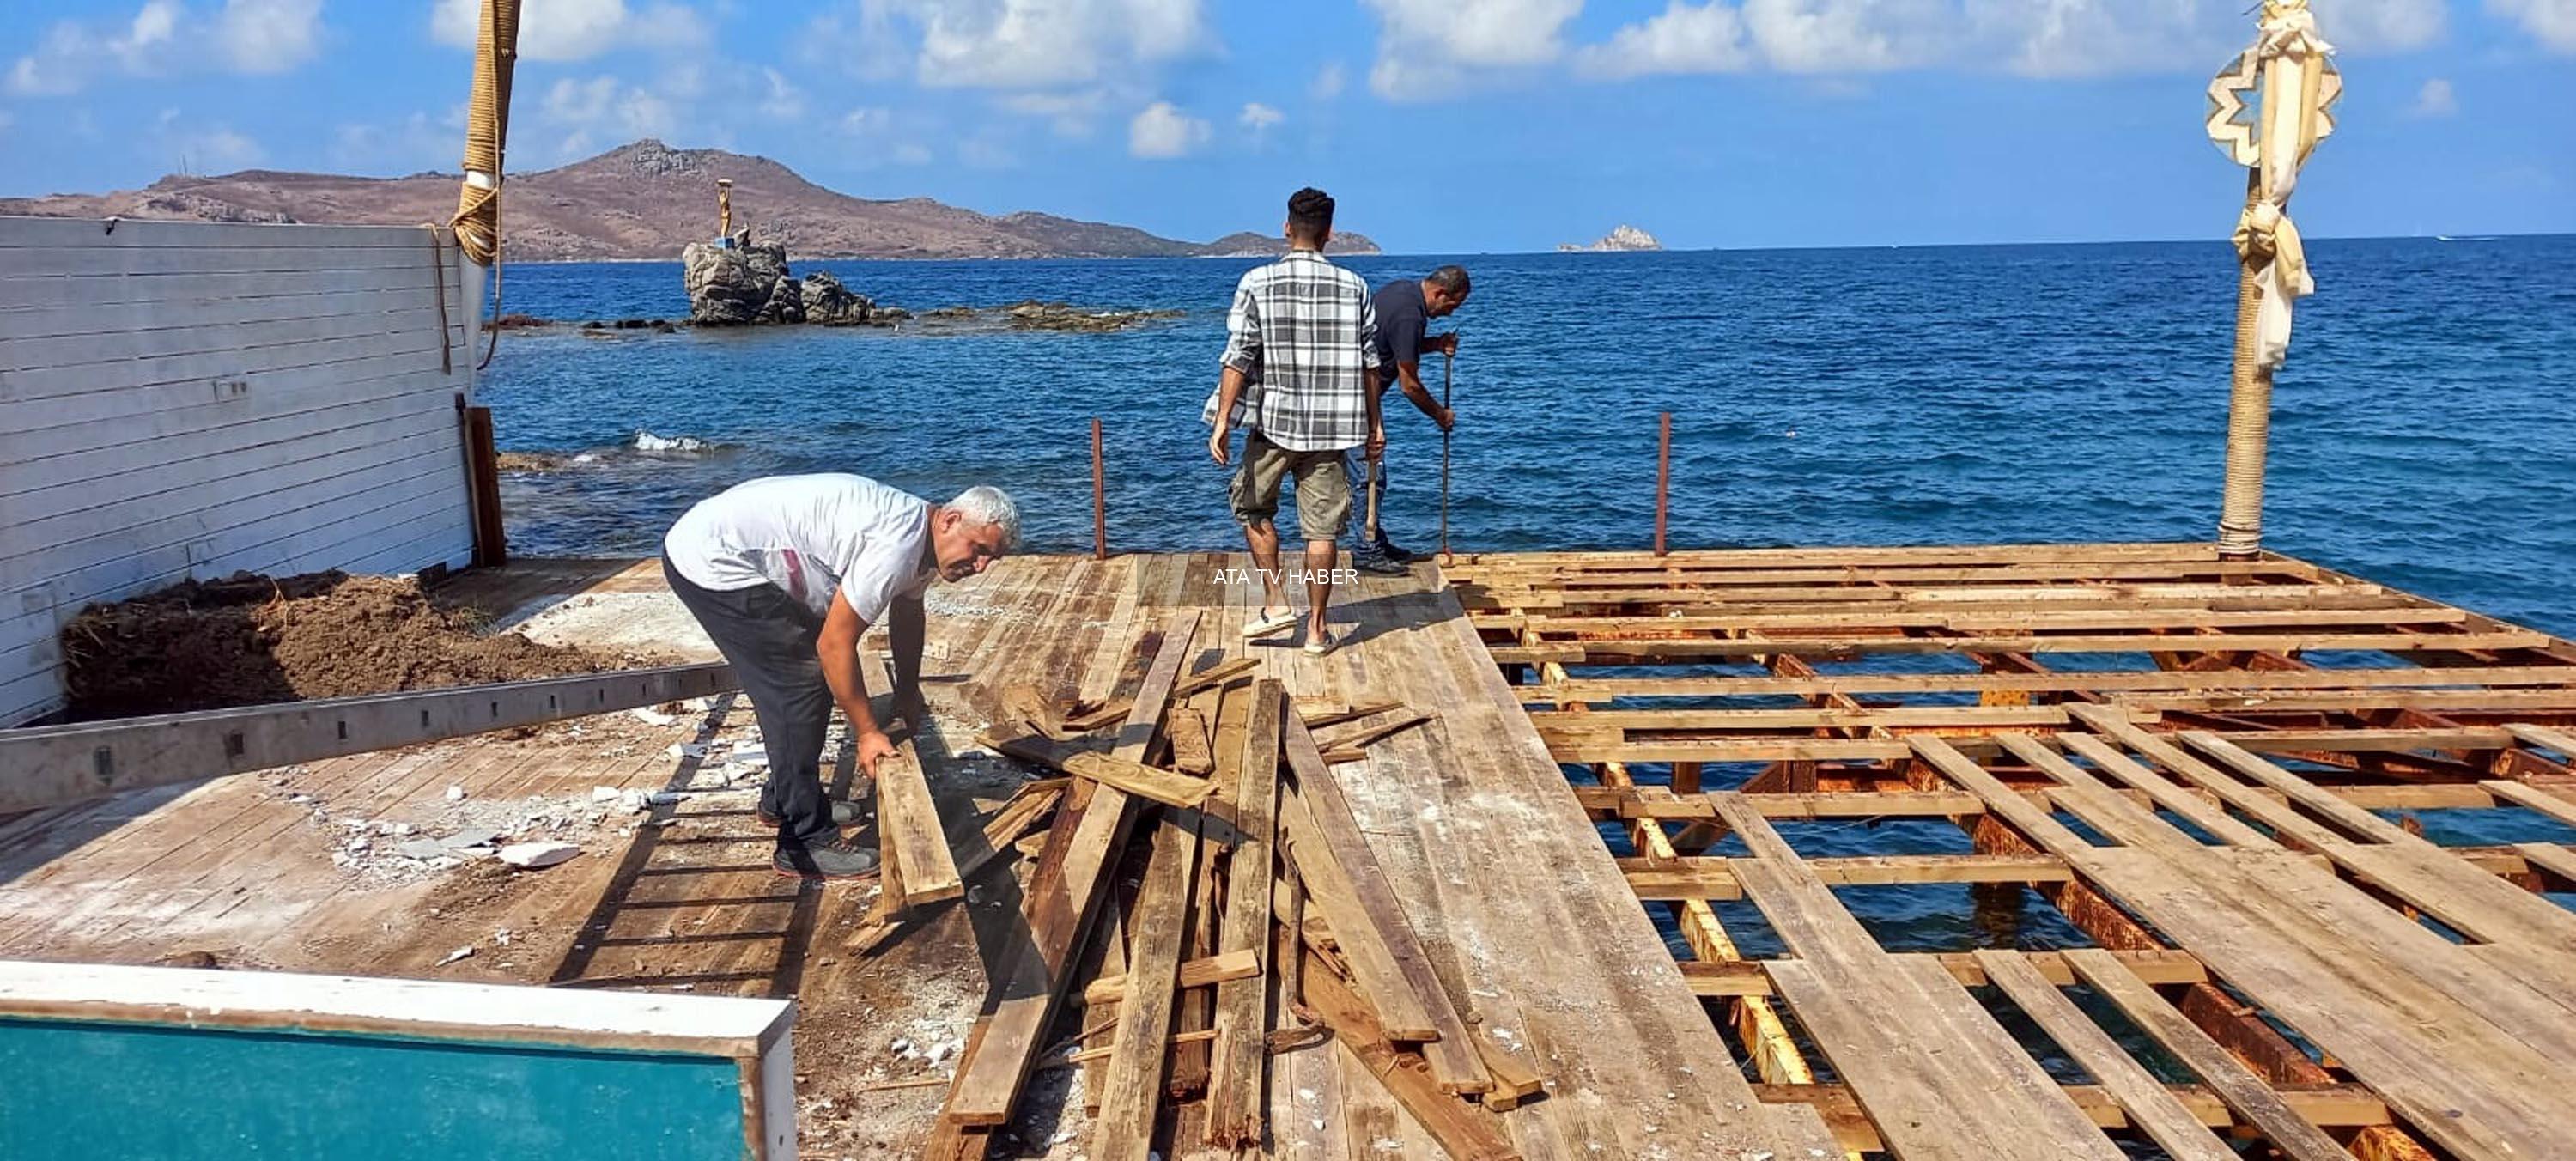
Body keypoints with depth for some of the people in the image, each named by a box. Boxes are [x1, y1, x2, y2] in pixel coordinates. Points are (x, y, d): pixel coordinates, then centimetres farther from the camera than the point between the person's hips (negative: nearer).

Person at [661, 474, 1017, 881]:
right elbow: (835, 644, -22)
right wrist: (867, 733, -13)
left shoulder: (921, 531, 3)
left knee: (804, 679, 17)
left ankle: (782, 800, 35)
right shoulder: (896, 548, -28)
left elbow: (907, 611, 22)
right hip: (711, 561, -10)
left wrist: (907, 690, 32)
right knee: (801, 682, -11)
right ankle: (804, 843, -5)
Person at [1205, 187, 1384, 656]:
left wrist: (1222, 421, -6)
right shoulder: (1353, 286, 1)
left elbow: (1238, 357, -9)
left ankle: (1276, 602, 14)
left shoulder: (1257, 282, -5)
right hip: (1331, 425, 1)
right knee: (1322, 526, 6)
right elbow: (1369, 362, 4)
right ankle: (1316, 629, 10)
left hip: (1273, 421, -1)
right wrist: (1374, 424, 12)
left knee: (1253, 506, 20)